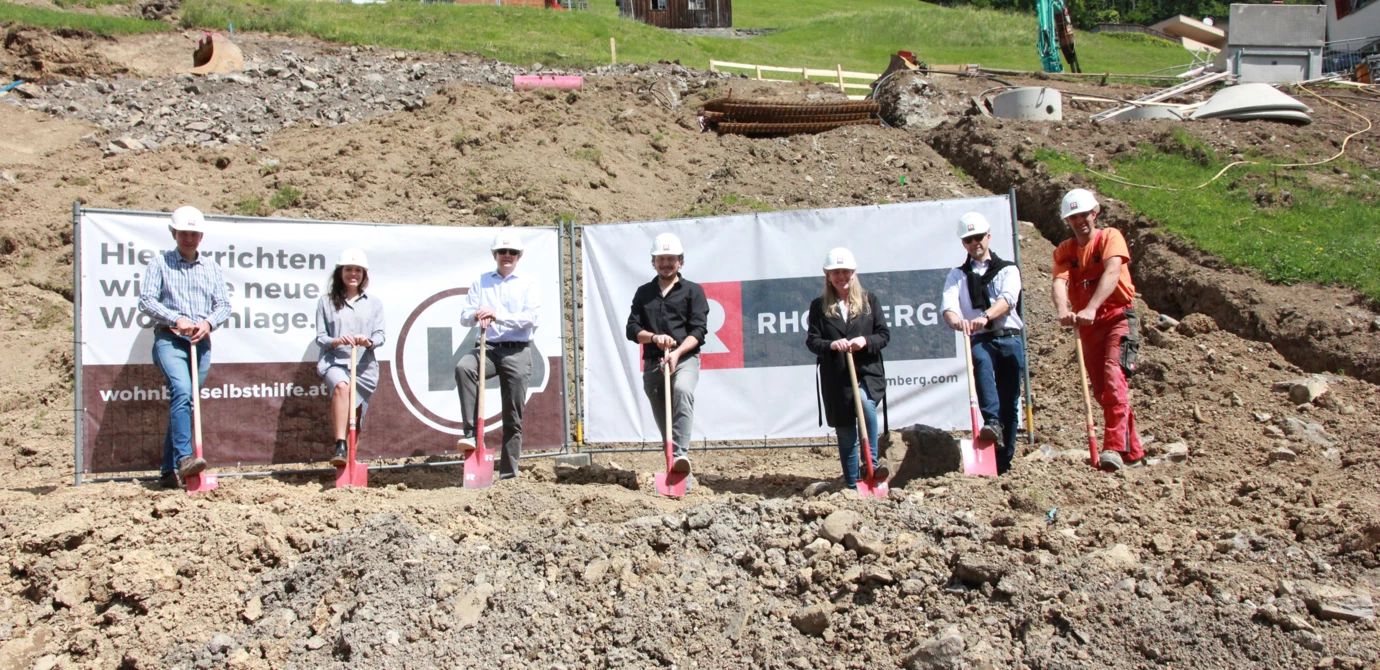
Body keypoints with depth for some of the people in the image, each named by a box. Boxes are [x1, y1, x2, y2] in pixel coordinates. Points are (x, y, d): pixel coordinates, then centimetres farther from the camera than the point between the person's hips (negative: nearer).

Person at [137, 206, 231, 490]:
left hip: (201, 343, 4)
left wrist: (208, 322, -9)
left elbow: (224, 304, 11)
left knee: (184, 402, 5)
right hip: (169, 339, -4)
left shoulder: (211, 268, 17)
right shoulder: (160, 263, 7)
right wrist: (176, 320, -15)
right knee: (182, 392, -26)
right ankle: (184, 458, -34)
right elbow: (146, 300, -3)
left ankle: (169, 472, 10)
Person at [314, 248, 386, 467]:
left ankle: (349, 454, 27)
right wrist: (336, 341, -17)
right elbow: (320, 337, 5)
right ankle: (340, 447, -38)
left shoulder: (373, 303, 11)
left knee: (355, 411, 5)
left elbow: (380, 336, 5)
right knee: (341, 386, -34)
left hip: (364, 365, 3)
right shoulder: (326, 302, 9)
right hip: (335, 361, -2)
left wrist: (369, 341, -18)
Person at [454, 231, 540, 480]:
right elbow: (464, 317, 6)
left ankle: (508, 473, 9)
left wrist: (497, 315, -22)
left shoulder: (529, 283, 7)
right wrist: (476, 315, -18)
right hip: (487, 348, 1)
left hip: (517, 351, -1)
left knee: (513, 415, 1)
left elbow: (529, 318, -8)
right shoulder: (480, 282, 14)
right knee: (463, 367, -33)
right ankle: (472, 433, -31)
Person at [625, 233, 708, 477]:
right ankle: (672, 462, 17)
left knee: (682, 390, -33)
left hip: (685, 358, -4)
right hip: (652, 361, 4)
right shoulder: (643, 293, 17)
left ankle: (680, 454, -39)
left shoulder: (693, 291, 7)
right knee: (661, 415, 5)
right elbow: (632, 329, 8)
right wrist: (653, 337, -13)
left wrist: (677, 352, -20)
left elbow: (698, 330, -4)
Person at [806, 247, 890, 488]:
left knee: (865, 404, -32)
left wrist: (865, 341, -14)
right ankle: (852, 485, 16)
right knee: (845, 433, 5)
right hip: (836, 378, 1)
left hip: (867, 372, -1)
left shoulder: (869, 300, 8)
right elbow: (811, 340, 3)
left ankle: (871, 463, -19)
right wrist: (831, 345, -18)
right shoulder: (819, 305, 6)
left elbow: (884, 334, 6)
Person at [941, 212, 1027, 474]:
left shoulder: (1008, 269, 13)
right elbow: (948, 306, -3)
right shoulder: (958, 275, 16)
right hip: (980, 340, -1)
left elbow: (1007, 299, -9)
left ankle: (1004, 463, 8)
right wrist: (956, 320, -28)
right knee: (981, 361, -36)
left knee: (1010, 403, 0)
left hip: (1010, 338, 1)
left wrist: (984, 316, -30)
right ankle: (992, 422, -47)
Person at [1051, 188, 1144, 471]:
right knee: (1101, 390, 8)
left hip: (1117, 316, -5)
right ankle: (1132, 451, 21)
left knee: (1113, 376, -24)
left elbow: (1112, 273, -23)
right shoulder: (1064, 250, 7)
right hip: (1087, 325, 5)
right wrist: (1063, 310, -34)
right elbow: (1060, 281, -12)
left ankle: (1115, 448, -31)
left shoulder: (1110, 237, -4)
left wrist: (1091, 308, -38)